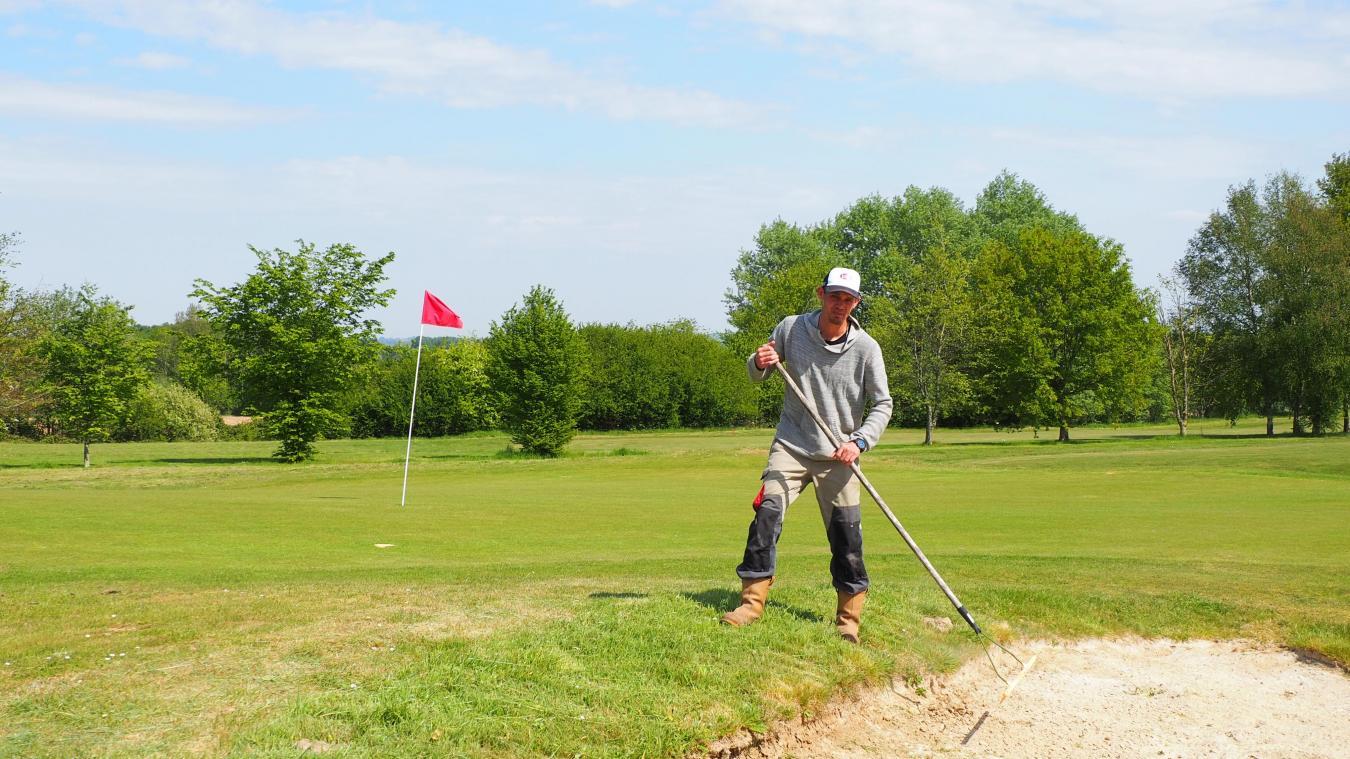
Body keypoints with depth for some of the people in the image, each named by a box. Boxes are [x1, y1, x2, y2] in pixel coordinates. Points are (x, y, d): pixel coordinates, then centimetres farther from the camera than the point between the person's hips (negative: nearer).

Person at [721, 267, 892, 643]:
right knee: (766, 514, -13)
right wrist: (759, 363, -15)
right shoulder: (791, 329, -2)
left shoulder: (866, 348, -7)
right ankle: (752, 601, -6)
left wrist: (859, 442, -18)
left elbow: (882, 404, -3)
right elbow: (758, 374, 10)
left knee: (846, 534, -4)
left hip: (838, 457, -1)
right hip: (791, 446, 1)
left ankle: (849, 618, 8)